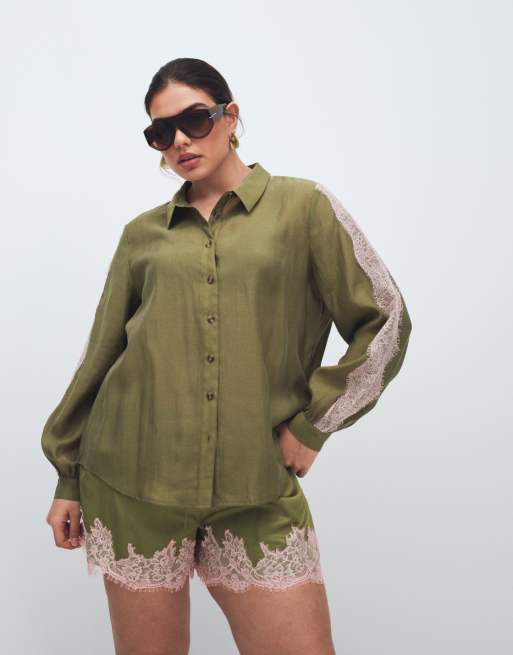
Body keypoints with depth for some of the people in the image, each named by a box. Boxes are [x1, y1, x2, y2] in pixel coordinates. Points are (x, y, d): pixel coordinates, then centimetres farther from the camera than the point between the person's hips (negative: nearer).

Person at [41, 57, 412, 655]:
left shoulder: (303, 206, 2)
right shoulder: (142, 234, 8)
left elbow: (385, 324, 2)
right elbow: (99, 355, 12)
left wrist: (313, 425, -3)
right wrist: (68, 476, 12)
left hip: (258, 489, -1)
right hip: (134, 479, 2)